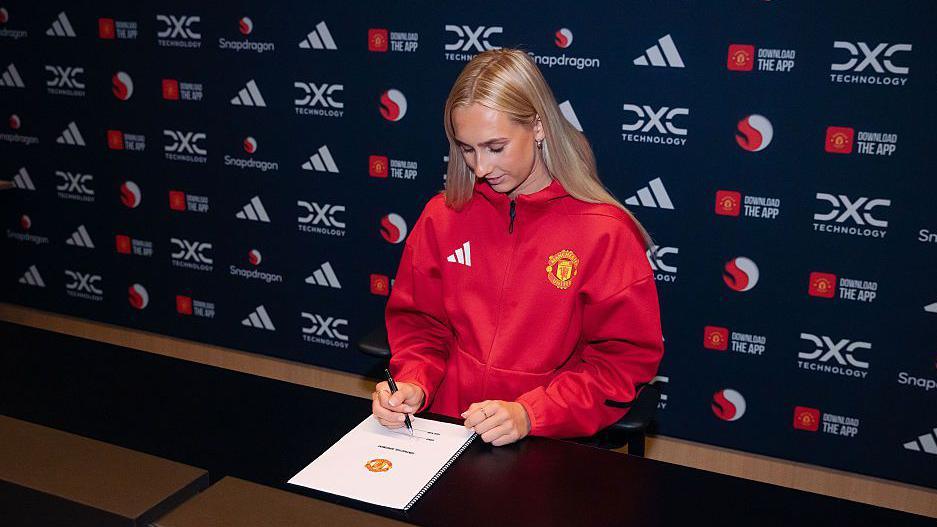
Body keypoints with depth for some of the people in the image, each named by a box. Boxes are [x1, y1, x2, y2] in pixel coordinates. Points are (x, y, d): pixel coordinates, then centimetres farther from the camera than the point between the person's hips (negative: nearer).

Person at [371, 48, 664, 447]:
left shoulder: (605, 232, -7)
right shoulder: (443, 216, 6)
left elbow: (625, 357, -5)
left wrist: (529, 414, -16)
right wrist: (412, 384, -7)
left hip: (549, 443, -3)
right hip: (444, 426, 4)